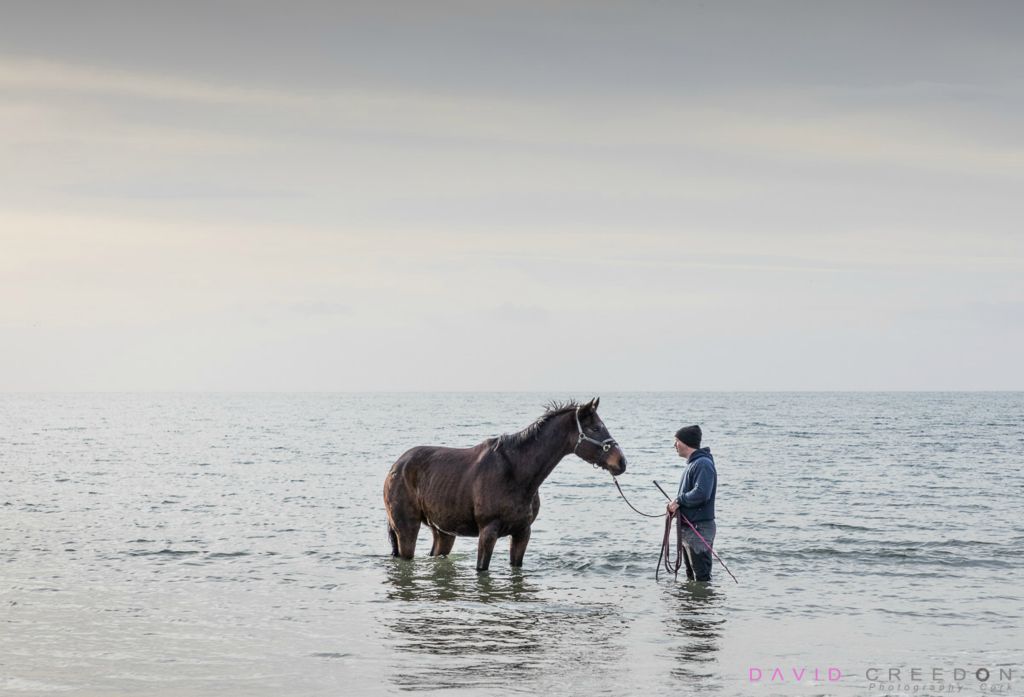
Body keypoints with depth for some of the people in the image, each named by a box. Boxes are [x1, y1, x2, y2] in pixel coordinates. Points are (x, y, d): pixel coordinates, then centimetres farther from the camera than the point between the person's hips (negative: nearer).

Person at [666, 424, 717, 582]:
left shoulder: (703, 464, -16)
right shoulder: (692, 463, 18)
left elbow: (701, 494, -27)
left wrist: (679, 501, -15)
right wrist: (676, 504, 6)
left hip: (700, 527, -11)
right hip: (688, 527, 11)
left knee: (701, 576, -9)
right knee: (691, 575, 18)